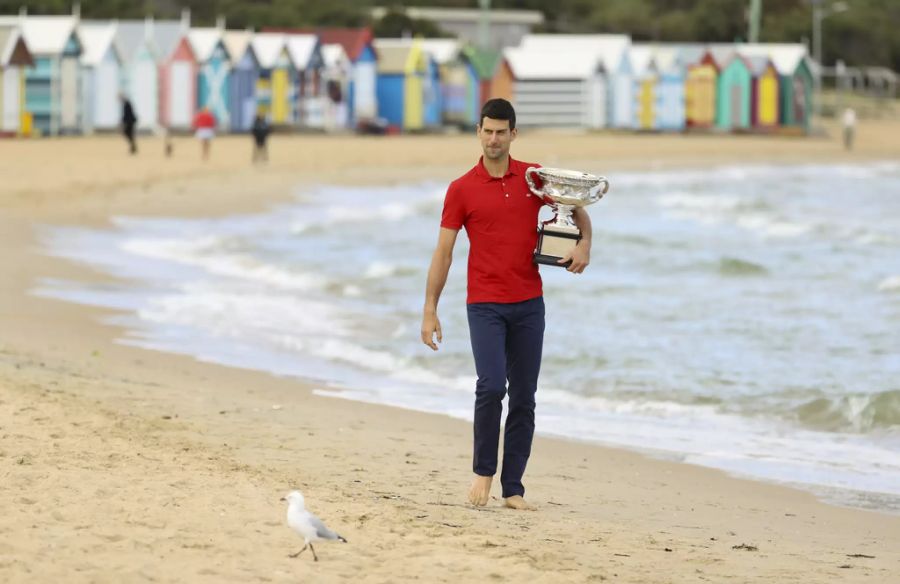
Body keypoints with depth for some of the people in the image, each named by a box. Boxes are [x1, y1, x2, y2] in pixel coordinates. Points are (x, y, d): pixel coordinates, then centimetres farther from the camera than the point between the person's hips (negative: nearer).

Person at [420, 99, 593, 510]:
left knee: (524, 397, 3)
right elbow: (443, 252, 0)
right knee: (491, 385, -20)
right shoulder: (461, 189, -1)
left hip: (528, 305, 3)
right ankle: (483, 470, 0)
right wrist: (430, 310, -4)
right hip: (485, 306, -3)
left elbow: (577, 210, 18)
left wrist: (584, 245, -4)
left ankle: (513, 488, 10)